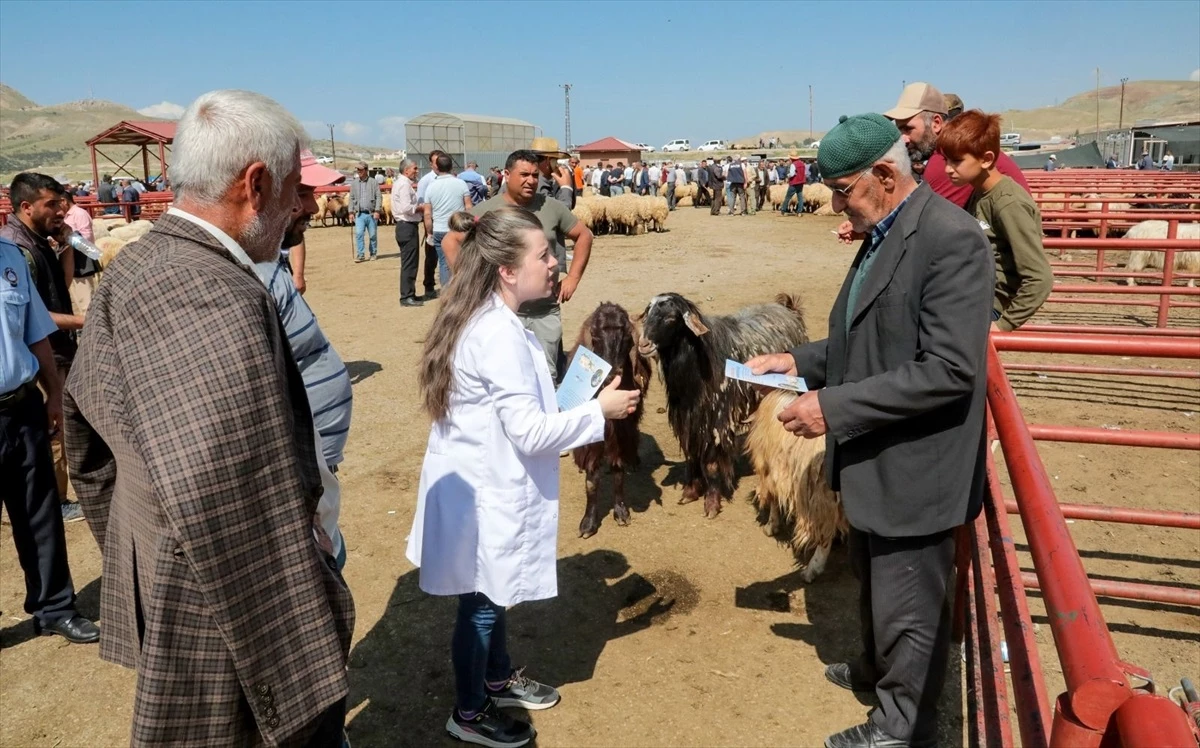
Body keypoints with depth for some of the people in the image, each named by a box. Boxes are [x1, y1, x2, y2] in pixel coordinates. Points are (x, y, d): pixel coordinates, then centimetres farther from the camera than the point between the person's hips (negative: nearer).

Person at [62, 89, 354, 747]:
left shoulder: (130, 269, 3)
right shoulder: (221, 299, -28)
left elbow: (83, 409, 15)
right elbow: (229, 511, -33)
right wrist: (305, 681, -25)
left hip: (151, 596, 10)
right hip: (223, 634, -10)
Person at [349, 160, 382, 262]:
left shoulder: (373, 182, 2)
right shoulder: (354, 183, 11)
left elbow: (379, 197, -2)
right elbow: (351, 198, 14)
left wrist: (377, 211, -11)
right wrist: (351, 211, 6)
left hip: (371, 214, -2)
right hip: (360, 214, 2)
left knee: (373, 235, 5)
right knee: (358, 233, -11)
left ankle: (373, 254, 20)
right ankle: (360, 255, -7)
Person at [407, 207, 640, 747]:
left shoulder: (480, 320, 4)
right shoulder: (501, 336, -27)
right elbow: (529, 433, -26)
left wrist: (575, 406, 9)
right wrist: (599, 411, -17)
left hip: (480, 482, 9)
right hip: (487, 493, -9)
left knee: (492, 594, 25)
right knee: (482, 603, 9)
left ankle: (499, 679, 45)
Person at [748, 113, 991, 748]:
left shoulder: (951, 238, -22)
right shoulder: (881, 234, 7)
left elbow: (949, 369, -28)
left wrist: (832, 406, -27)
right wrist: (800, 361, 2)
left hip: (913, 465, -9)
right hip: (872, 457, 9)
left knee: (908, 606, 11)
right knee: (875, 584, 28)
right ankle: (878, 669, 52)